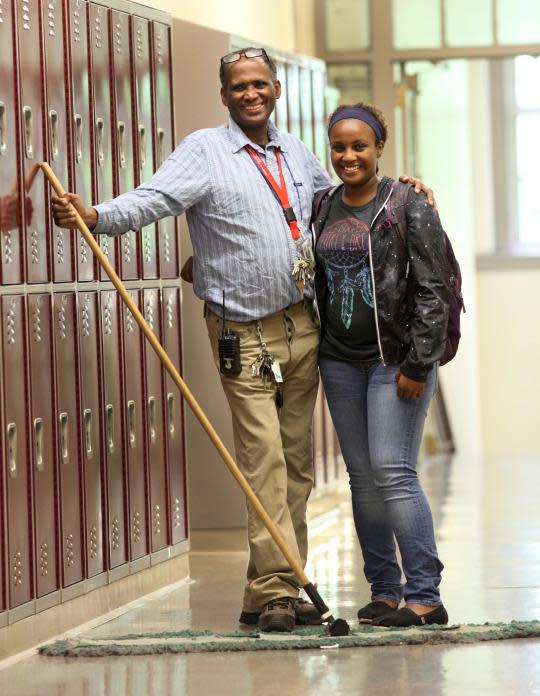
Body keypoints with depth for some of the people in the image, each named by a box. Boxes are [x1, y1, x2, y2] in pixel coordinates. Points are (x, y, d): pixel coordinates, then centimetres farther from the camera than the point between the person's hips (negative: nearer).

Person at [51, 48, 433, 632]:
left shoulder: (295, 152, 15)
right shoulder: (205, 151, -4)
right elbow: (152, 199, -18)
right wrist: (96, 216, -35)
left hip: (303, 327, 6)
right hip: (244, 335, -6)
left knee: (296, 462, 7)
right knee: (263, 460, -11)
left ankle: (278, 590, 13)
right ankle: (273, 591, -10)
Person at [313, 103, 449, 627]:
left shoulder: (408, 206, -6)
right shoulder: (324, 210, 11)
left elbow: (432, 290, -9)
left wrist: (418, 365, -13)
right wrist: (319, 361, 15)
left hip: (396, 358, -6)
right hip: (341, 361, 6)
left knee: (393, 472, -12)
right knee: (362, 478, 7)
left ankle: (424, 597, -8)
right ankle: (383, 590, 15)